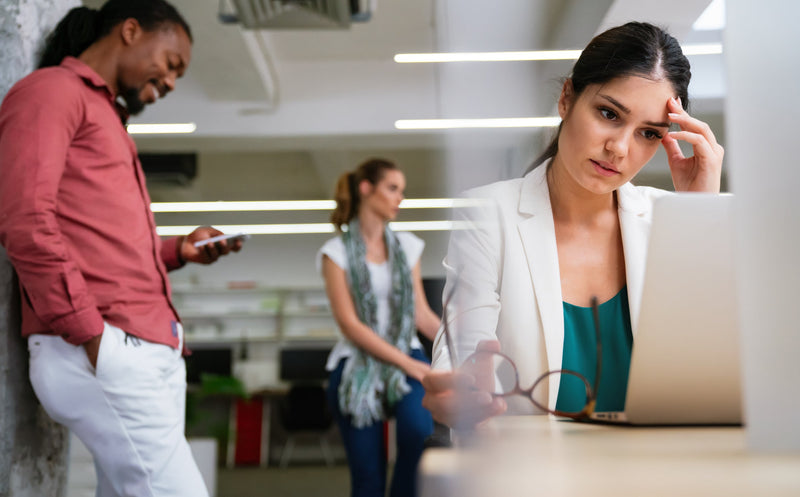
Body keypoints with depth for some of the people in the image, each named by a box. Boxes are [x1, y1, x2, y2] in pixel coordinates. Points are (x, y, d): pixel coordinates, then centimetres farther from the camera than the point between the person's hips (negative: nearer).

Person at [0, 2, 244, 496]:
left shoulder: (105, 114, 28)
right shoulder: (52, 89, 0)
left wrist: (178, 249, 10)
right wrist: (90, 333, -15)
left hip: (148, 350, 9)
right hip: (102, 352, -9)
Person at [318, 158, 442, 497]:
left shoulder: (406, 246, 12)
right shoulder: (337, 252, -2)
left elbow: (422, 313, 12)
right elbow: (350, 324, -9)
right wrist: (408, 364, -14)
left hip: (407, 357, 3)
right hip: (357, 367, -2)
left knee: (420, 431, -29)